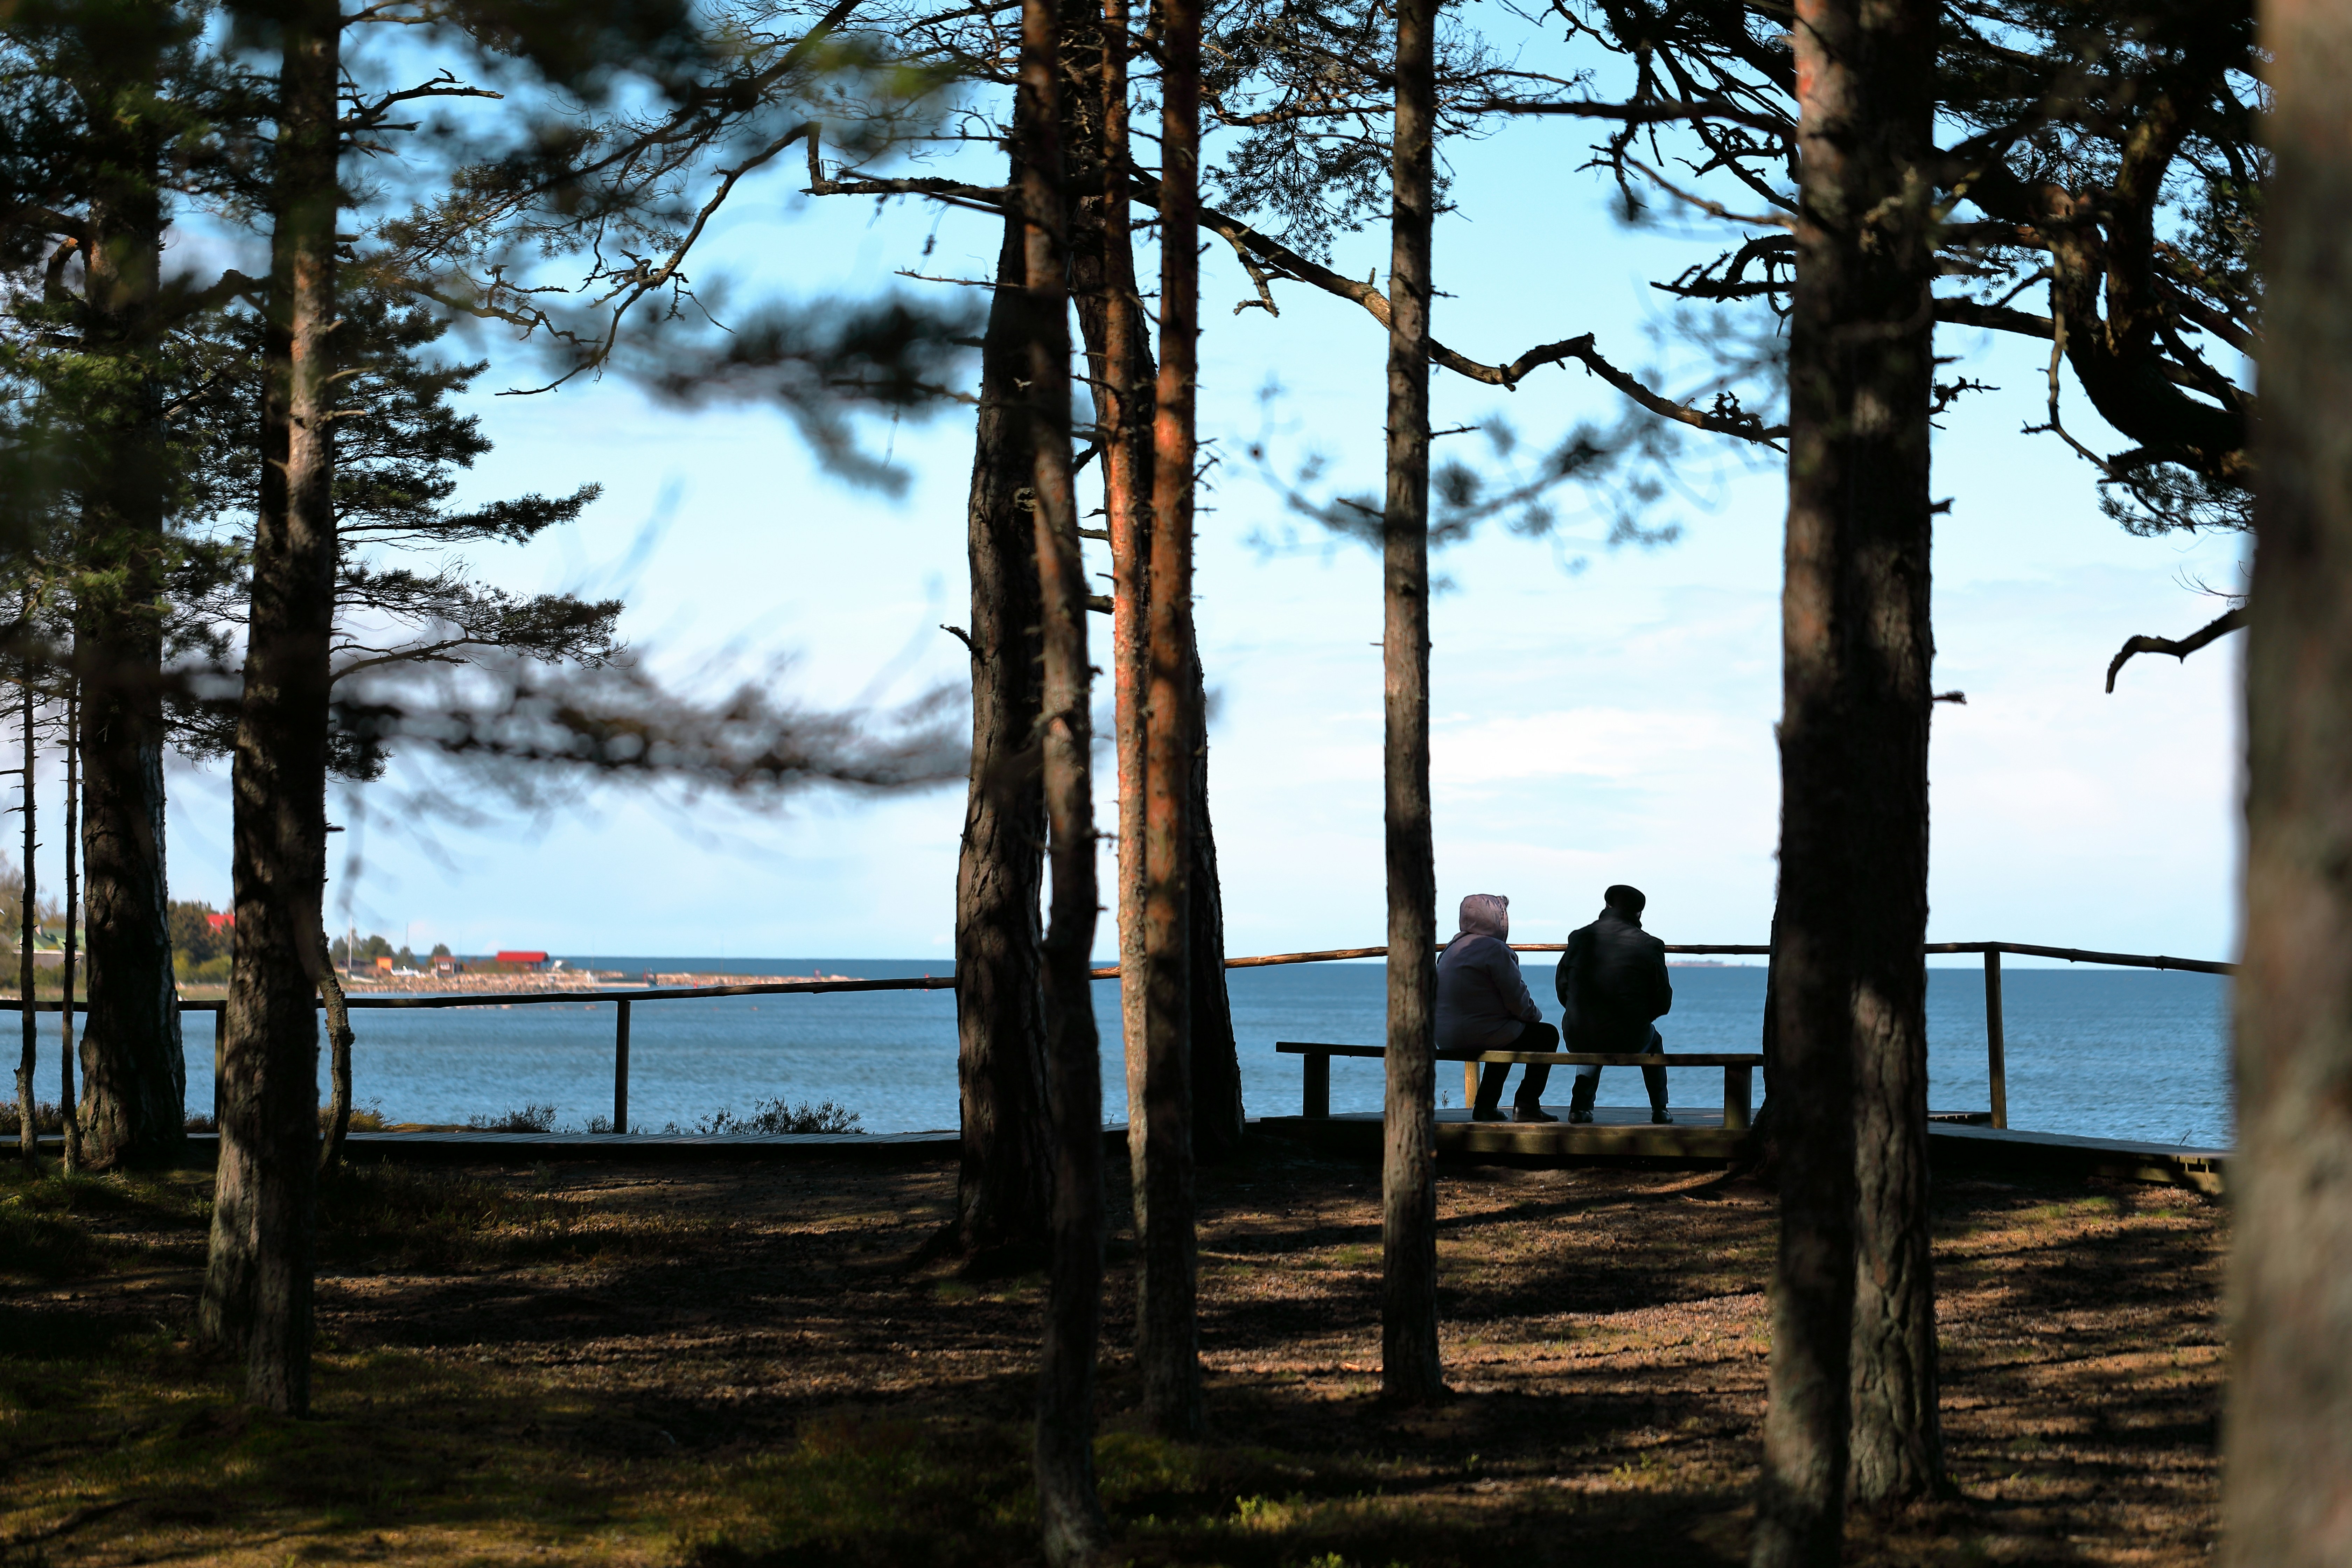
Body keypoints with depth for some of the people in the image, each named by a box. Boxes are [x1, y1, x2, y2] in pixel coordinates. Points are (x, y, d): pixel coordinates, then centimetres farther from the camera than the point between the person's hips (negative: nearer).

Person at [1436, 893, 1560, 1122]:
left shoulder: (1452, 948, 13)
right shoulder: (1495, 950, -15)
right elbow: (1517, 1000, -13)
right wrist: (1535, 1015, 9)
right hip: (1483, 1037, -8)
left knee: (1506, 1034, 36)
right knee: (1547, 1035, 10)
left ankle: (1486, 1105, 31)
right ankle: (1526, 1104, 7)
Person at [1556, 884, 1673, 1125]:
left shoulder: (1580, 939, 0)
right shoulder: (1649, 946, -7)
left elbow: (1563, 989, 8)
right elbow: (1662, 1002, -1)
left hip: (1578, 1039, 2)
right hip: (1629, 1043, -2)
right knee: (1654, 1041, 35)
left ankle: (1581, 1104, 27)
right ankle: (1660, 1109, 33)